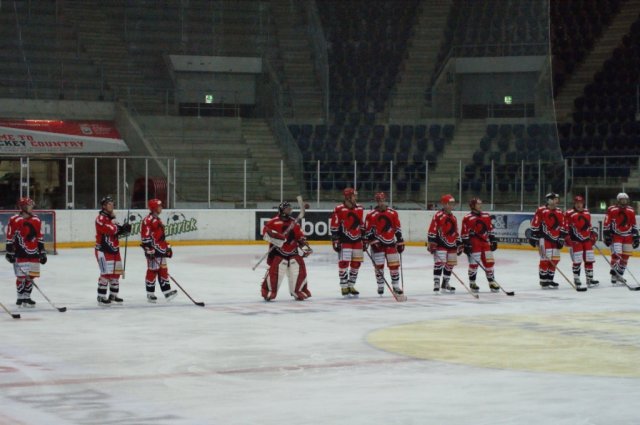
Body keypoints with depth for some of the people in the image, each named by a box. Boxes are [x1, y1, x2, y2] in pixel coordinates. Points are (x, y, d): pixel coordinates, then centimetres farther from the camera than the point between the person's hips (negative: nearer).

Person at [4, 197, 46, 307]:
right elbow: (10, 238, -5)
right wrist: (9, 253, -6)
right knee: (21, 276, -3)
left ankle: (26, 297, 17)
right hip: (20, 254, -5)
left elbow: (40, 238, 14)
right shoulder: (14, 220, -8)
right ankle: (20, 297, 10)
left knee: (31, 276, 7)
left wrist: (42, 253, 13)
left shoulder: (36, 221, 9)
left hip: (33, 254, 5)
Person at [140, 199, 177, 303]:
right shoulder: (148, 220, -14)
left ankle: (167, 291, 14)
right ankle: (150, 294, 2)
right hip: (153, 251, -10)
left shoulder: (158, 220, 18)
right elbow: (145, 236, -19)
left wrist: (167, 247, 24)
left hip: (161, 249, 10)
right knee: (152, 271, -4)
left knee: (163, 270, 10)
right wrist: (149, 249, -22)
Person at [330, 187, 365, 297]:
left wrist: (364, 240, 16)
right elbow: (334, 227, -8)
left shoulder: (360, 209, 8)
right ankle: (344, 287, -1)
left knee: (356, 263, 6)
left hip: (357, 240, 6)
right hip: (344, 241, -6)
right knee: (344, 262, -10)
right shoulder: (339, 210, -10)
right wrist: (335, 241, -11)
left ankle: (351, 286, 19)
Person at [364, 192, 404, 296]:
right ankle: (380, 286, 12)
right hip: (378, 244, -2)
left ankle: (396, 286, 10)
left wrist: (400, 242, 6)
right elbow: (368, 231, -4)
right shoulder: (371, 215, -4)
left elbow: (397, 229, 8)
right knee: (379, 265, -1)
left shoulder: (393, 213, 4)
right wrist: (373, 242, -13)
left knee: (394, 264, 1)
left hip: (391, 242, 2)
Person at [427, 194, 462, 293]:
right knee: (439, 262, -14)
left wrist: (459, 244, 21)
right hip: (440, 244, -8)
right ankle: (436, 283, -12)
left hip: (451, 245, 8)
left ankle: (445, 283, 23)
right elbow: (432, 230, -13)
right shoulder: (438, 216, -8)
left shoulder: (453, 218, 17)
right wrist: (431, 243, -18)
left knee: (450, 264, 11)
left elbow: (456, 233, 23)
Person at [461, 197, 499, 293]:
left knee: (489, 262, 5)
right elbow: (464, 233, -8)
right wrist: (466, 245, -11)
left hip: (485, 242, 5)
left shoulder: (486, 216, 11)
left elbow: (490, 229, 17)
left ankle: (491, 281, 14)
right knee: (473, 263, -4)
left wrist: (493, 240, 14)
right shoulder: (467, 218, -8)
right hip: (474, 244, -5)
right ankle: (472, 283, 9)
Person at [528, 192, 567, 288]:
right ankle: (543, 280, -1)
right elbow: (534, 225, -7)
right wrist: (533, 237, -9)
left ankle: (549, 279, 18)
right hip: (544, 238, -7)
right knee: (545, 259, -10)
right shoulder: (541, 211, -8)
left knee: (555, 260, 7)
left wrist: (561, 239, 8)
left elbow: (562, 227, 14)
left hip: (555, 239, 7)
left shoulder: (559, 213, 11)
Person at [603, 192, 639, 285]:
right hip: (615, 235, -5)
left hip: (627, 236, 5)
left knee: (625, 256, 9)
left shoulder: (631, 211, 5)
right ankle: (613, 275, -9)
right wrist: (606, 236, -11)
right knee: (616, 254, -17)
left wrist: (636, 237, 10)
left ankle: (619, 275, 23)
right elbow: (606, 224, -7)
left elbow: (634, 226, 12)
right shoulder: (611, 210, -9)